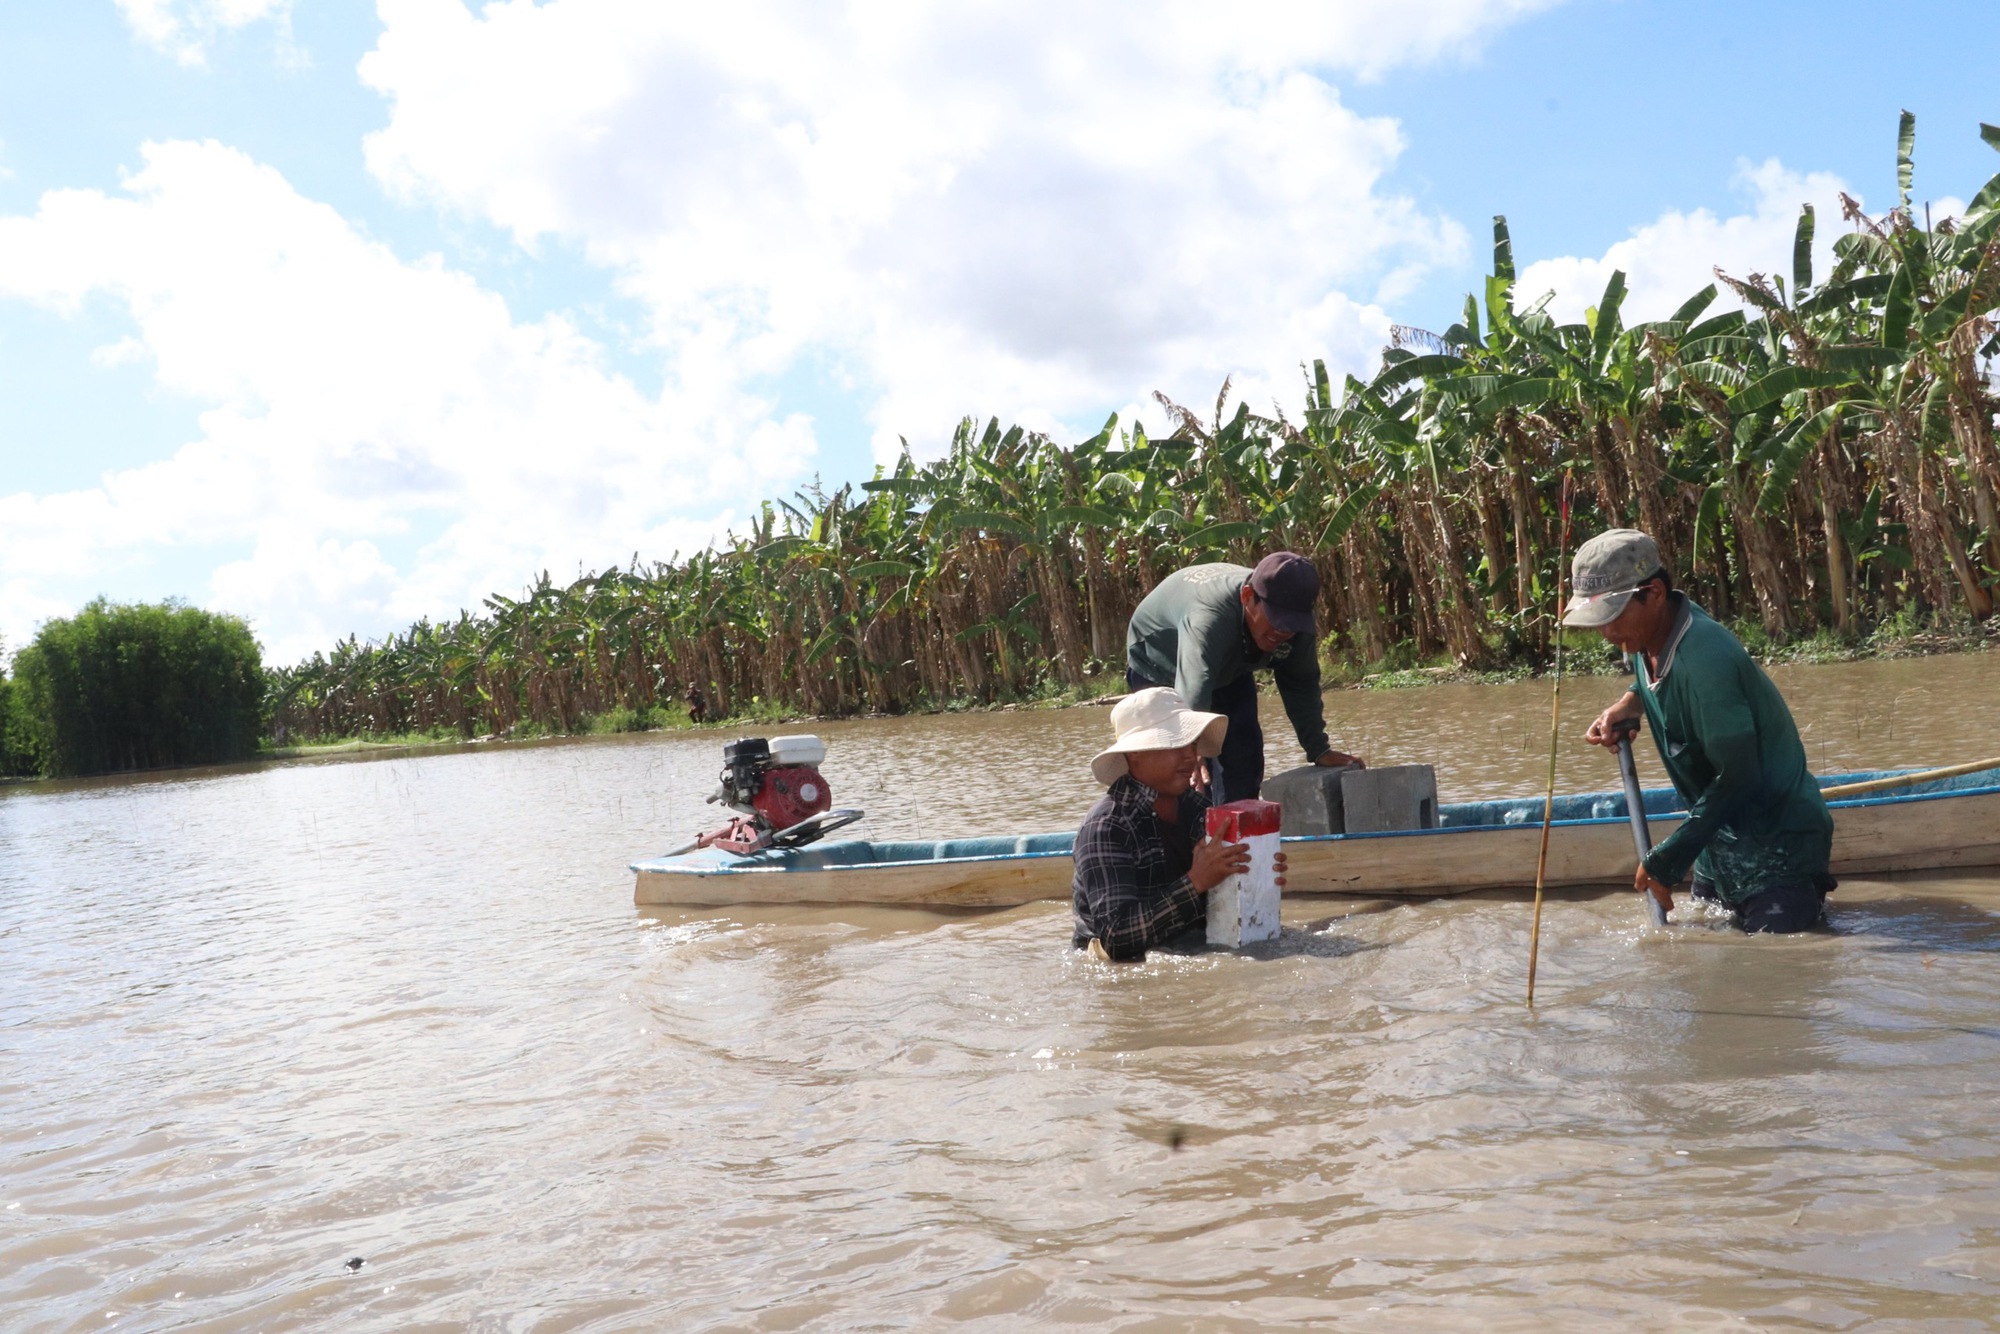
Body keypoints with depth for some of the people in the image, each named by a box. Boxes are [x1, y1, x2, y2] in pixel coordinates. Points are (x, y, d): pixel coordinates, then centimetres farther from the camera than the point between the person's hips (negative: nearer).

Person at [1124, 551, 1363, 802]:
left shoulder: (1297, 623, -26)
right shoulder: (1208, 617, -48)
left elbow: (1302, 686, -12)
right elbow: (1193, 688, -62)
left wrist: (1320, 750, -19)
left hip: (1228, 670, 6)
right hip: (1160, 670, -6)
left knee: (1245, 759, 3)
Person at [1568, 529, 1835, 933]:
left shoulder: (1703, 660, -31)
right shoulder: (1650, 638, -4)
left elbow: (1735, 777, -27)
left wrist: (1666, 861, -20)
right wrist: (1625, 708, -1)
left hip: (1775, 836, -9)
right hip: (1723, 834, 9)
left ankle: (1808, 893, 17)